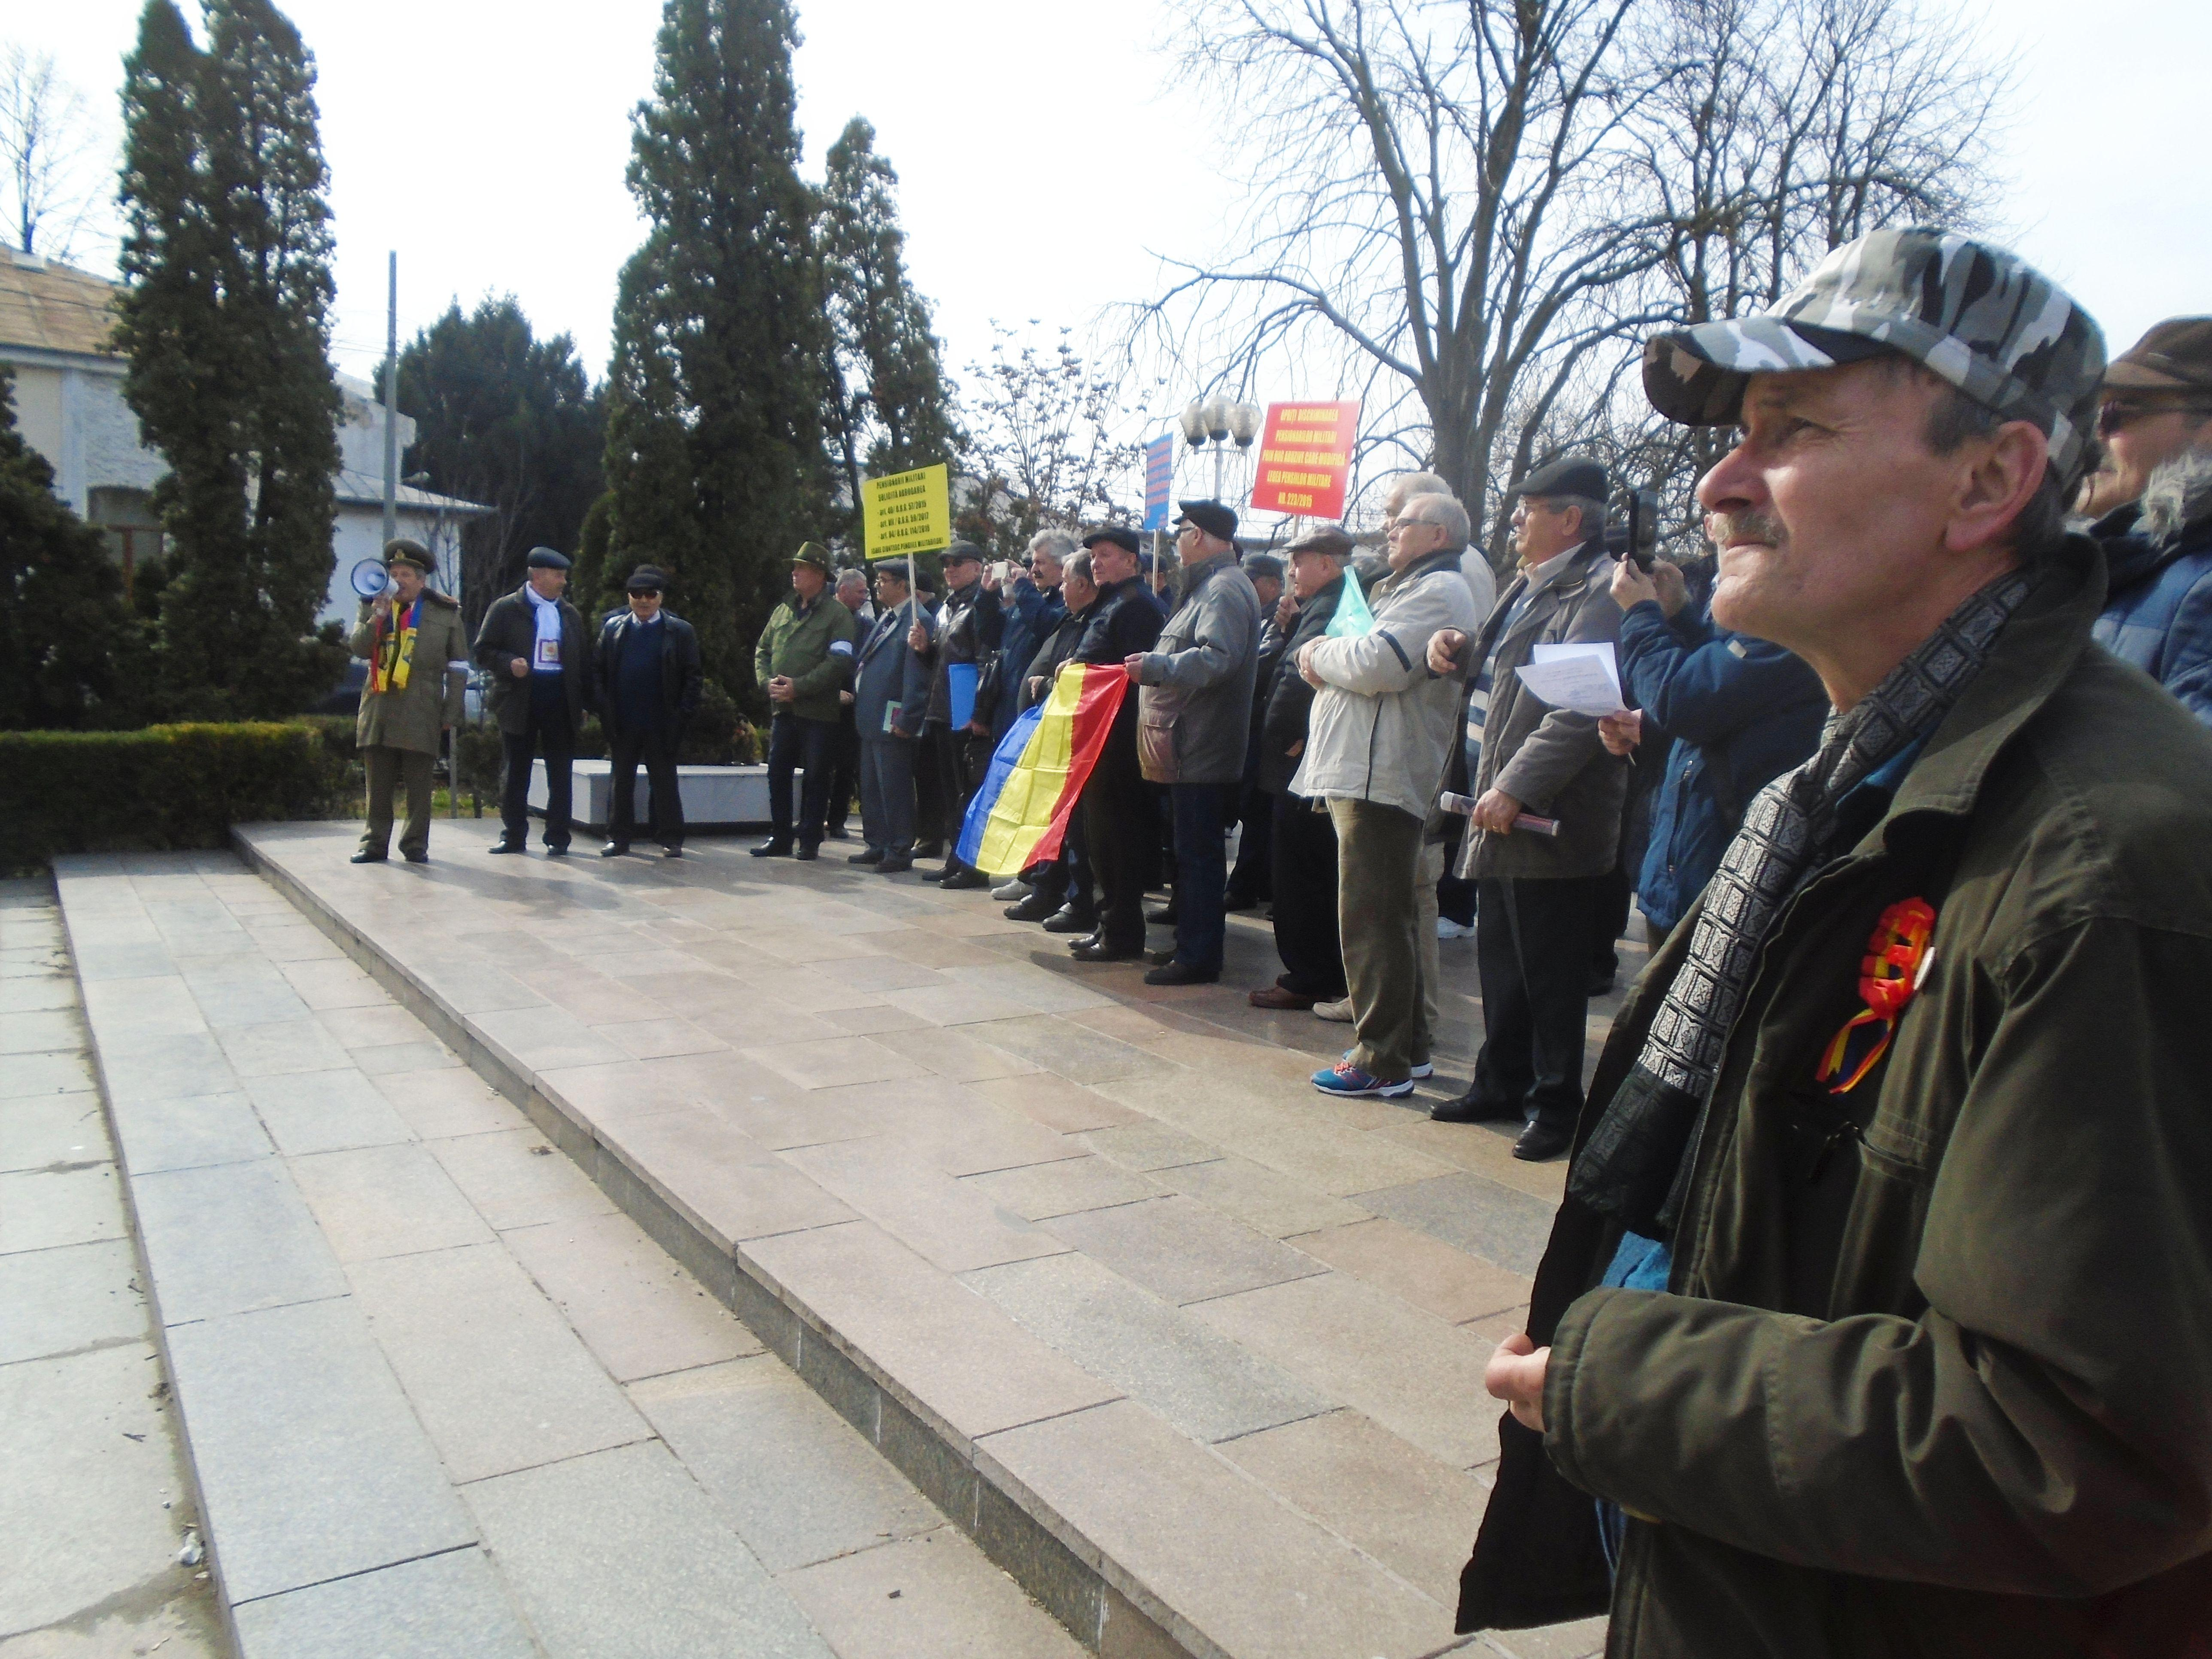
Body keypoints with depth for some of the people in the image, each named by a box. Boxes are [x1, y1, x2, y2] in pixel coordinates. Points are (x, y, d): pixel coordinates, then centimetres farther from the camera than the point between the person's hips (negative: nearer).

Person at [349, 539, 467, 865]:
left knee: (418, 785, 1)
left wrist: (451, 714, 0)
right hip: (378, 709, 2)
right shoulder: (372, 607, 13)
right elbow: (358, 648, 0)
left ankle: (416, 845, 10)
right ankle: (375, 843, 13)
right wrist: (377, 618, -14)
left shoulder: (446, 613, 6)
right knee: (378, 784, 6)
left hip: (422, 713, -2)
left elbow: (458, 669, 5)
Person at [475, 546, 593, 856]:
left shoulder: (570, 613, 14)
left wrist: (587, 700, 5)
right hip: (519, 700, -2)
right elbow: (483, 652, 1)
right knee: (516, 772, 5)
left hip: (561, 700, 3)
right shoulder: (505, 609, 3)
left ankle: (558, 837, 8)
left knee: (561, 773, 2)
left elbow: (585, 659, 14)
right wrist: (509, 664, -18)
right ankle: (514, 836, 14)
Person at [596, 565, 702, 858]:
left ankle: (671, 839, 14)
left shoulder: (680, 631, 1)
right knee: (620, 781, 9)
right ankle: (619, 837, 17)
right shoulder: (612, 628, 8)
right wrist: (604, 711, -4)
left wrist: (684, 714, -10)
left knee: (665, 782, 6)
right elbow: (600, 672, 6)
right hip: (622, 723, 2)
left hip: (662, 724, -2)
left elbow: (691, 677, -1)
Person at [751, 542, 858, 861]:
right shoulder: (782, 611, 16)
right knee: (778, 774, 8)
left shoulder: (838, 615, -5)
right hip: (783, 708, 6)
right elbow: (762, 651, 18)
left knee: (816, 778, 1)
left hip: (818, 711, -6)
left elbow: (839, 662, -15)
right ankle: (780, 838, 17)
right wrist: (768, 682, -3)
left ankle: (809, 840, 10)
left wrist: (799, 687, -19)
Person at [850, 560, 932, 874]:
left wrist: (907, 720, -21)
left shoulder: (916, 620, -14)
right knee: (871, 786, 16)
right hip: (871, 718, 10)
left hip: (892, 721, -10)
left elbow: (917, 676, -19)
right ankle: (876, 845, 26)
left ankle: (900, 851, 6)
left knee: (894, 788, -2)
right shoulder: (885, 617, 16)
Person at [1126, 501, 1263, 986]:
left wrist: (1157, 667, -24)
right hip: (1193, 745, 11)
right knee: (1193, 851, 15)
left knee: (1197, 854, -6)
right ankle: (1191, 943, 23)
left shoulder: (1224, 589, -13)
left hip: (1202, 749, -11)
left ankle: (1198, 957, -1)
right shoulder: (1212, 585, 20)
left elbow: (1217, 657, -27)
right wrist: (1157, 666, 21)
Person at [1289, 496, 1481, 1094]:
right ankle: (1409, 1045, 25)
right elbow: (1366, 665, 22)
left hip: (1382, 779, -11)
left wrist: (1320, 655, -4)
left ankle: (1383, 1061, -3)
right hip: (1368, 775, 11)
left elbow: (1377, 664, -23)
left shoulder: (1438, 591, -10)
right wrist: (1329, 658, -1)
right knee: (1389, 919, 16)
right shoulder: (1411, 589, 26)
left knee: (1371, 921, -9)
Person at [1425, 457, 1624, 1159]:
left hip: (1549, 822, -10)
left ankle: (1554, 1103, 15)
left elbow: (1579, 709, -25)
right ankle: (1502, 1082, 30)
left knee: (1550, 970, 2)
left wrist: (1516, 789, -28)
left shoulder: (1596, 593, -15)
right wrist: (1459, 654, 9)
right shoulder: (1528, 586, 17)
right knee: (1498, 958, 17)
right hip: (1501, 812, 10)